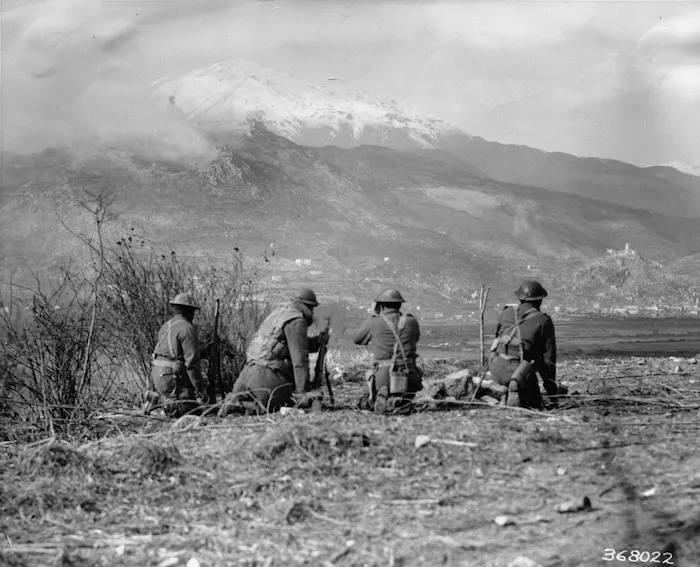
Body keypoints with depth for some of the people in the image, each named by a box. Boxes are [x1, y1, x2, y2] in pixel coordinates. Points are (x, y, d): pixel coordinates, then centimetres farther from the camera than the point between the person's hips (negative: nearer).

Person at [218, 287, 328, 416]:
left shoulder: (281, 311, 17)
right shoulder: (297, 322, -11)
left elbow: (296, 344, 25)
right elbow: (299, 358, -16)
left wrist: (317, 341, 11)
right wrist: (302, 392, -17)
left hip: (249, 369, 9)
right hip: (267, 374, -9)